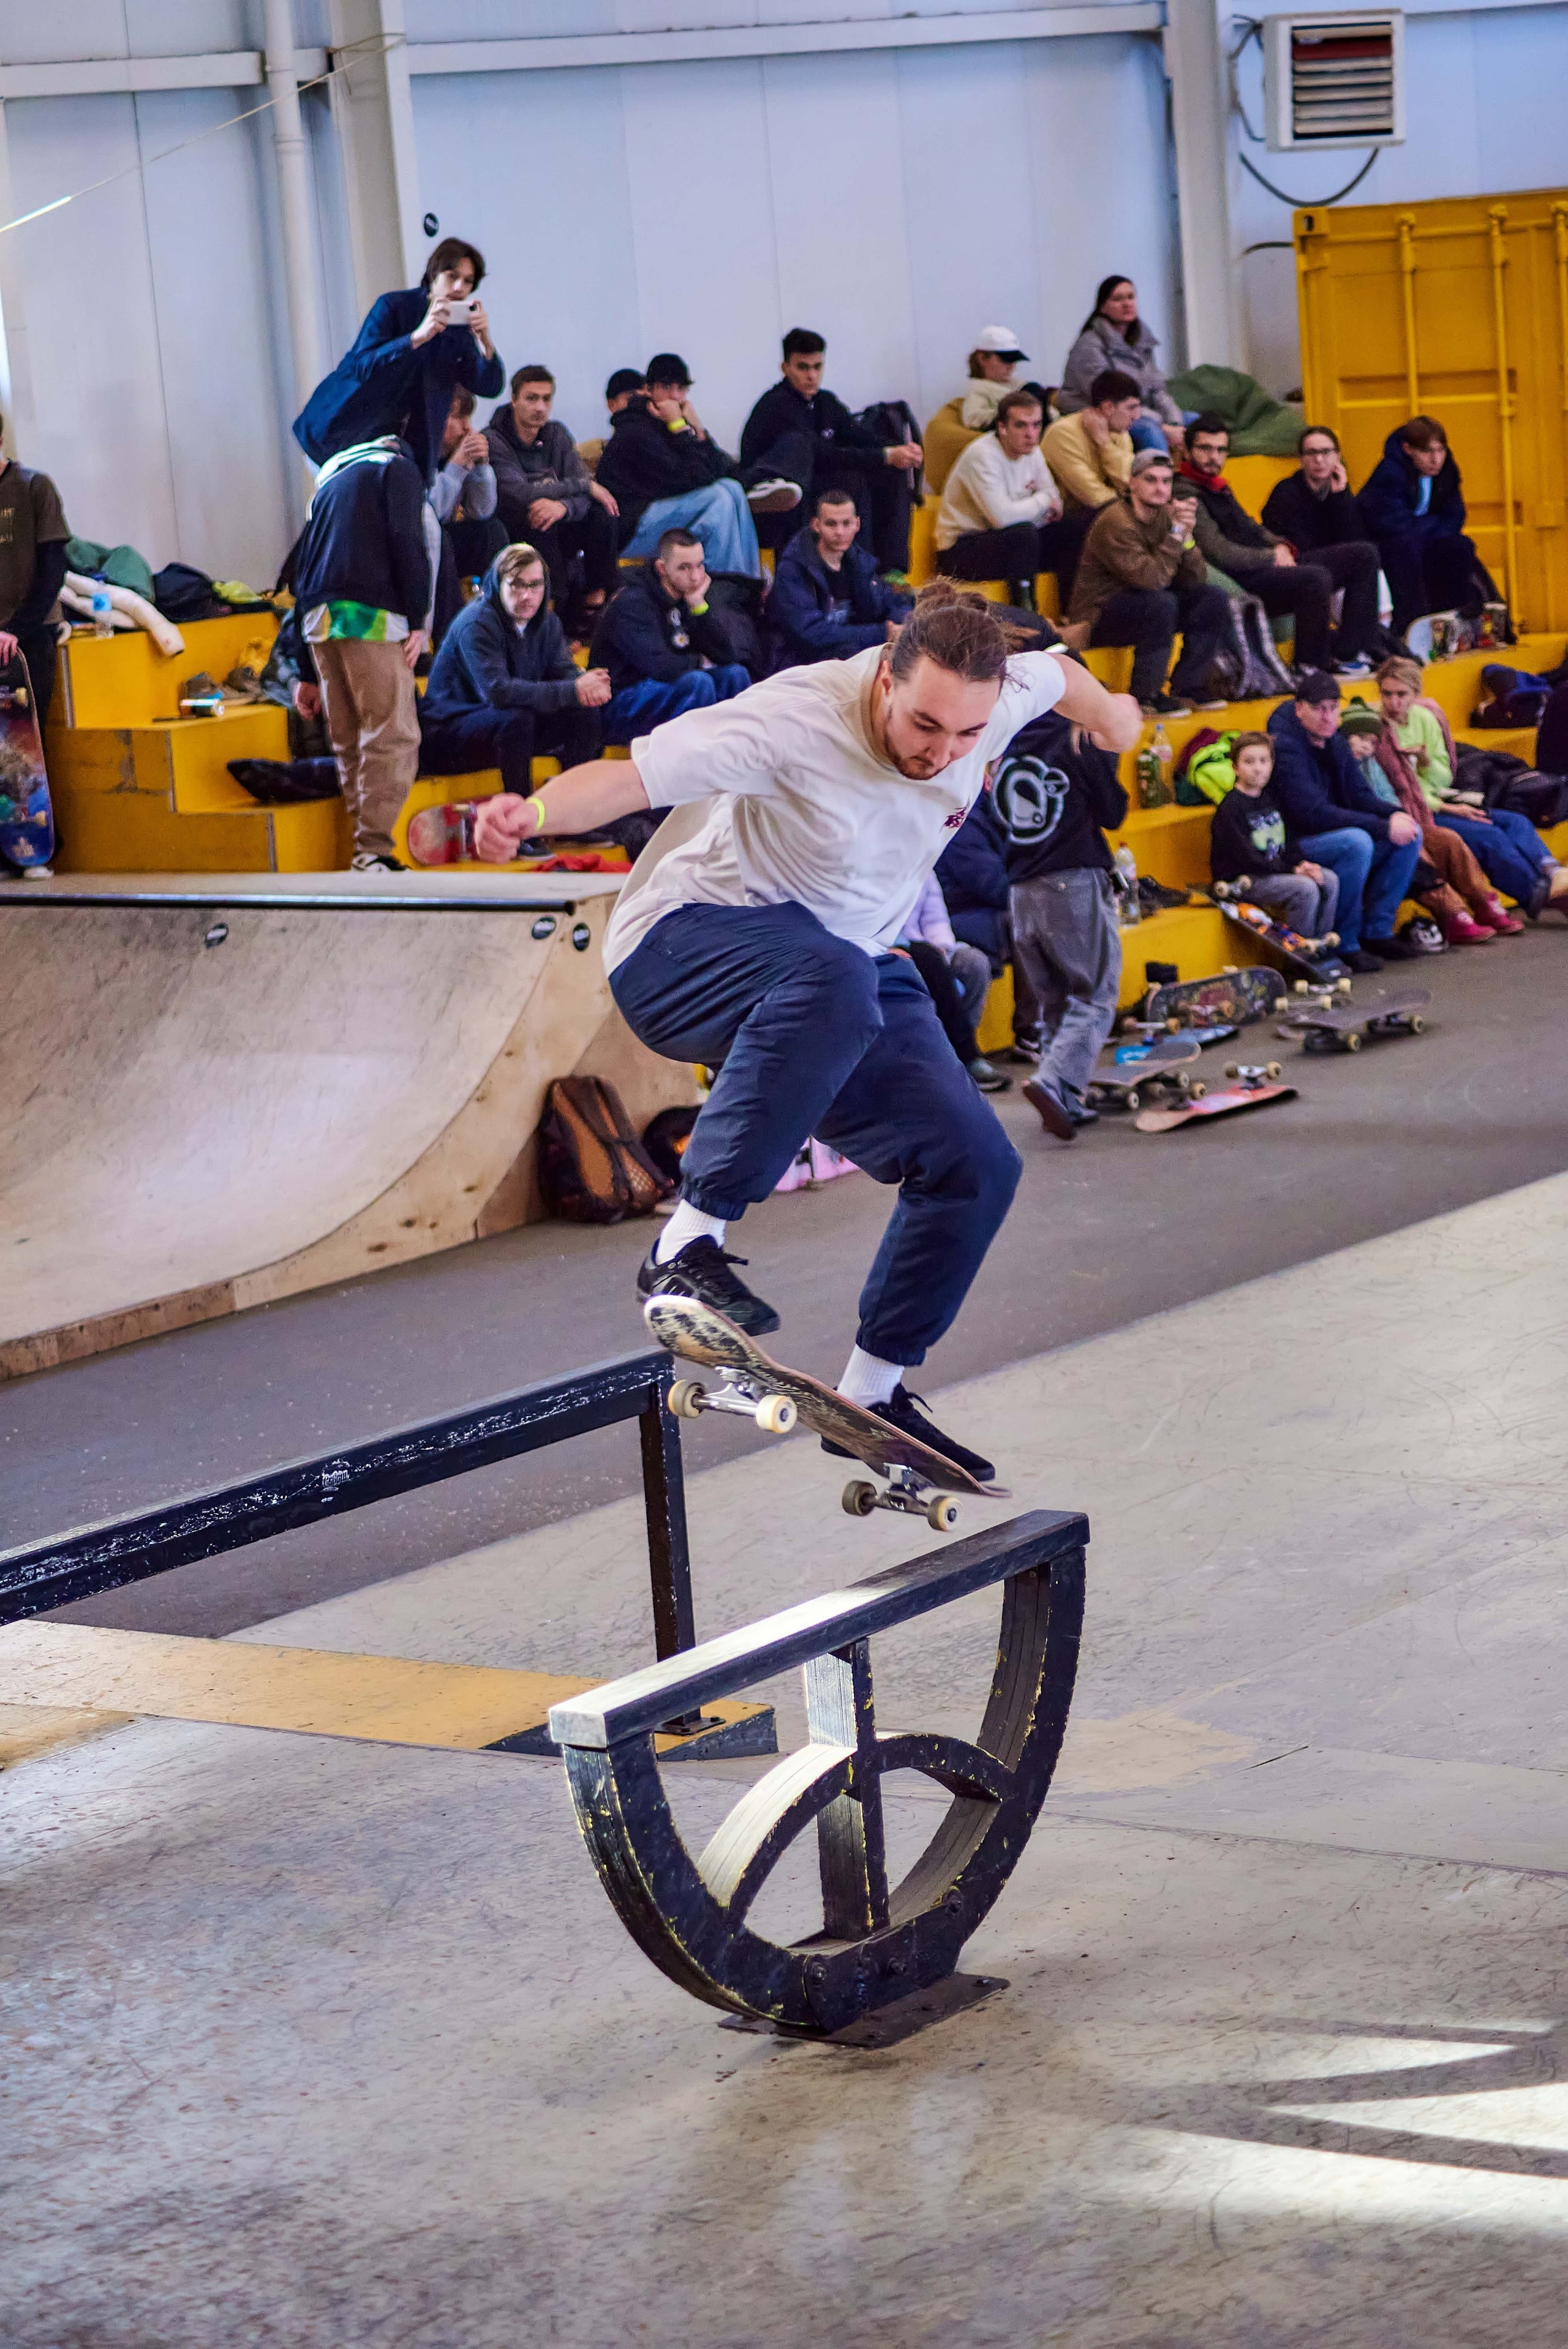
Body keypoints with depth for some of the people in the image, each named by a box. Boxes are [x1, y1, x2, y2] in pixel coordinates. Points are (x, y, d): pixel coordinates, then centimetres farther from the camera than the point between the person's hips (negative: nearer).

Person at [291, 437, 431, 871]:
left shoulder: (329, 481, 31)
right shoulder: (399, 469, 12)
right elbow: (407, 542, -8)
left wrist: (307, 673, 26)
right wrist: (417, 620, -6)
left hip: (319, 622, 7)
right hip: (370, 618, -7)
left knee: (349, 745, 11)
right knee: (393, 738, -8)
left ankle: (366, 850, 10)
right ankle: (373, 852, -16)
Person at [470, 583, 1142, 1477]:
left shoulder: (994, 695, -12)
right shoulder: (799, 718, -30)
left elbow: (1056, 674, 13)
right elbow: (634, 772, -37)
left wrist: (1109, 712, 36)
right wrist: (535, 812, -57)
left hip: (851, 961, 7)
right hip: (689, 944, -7)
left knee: (976, 1166, -2)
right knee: (833, 980, -42)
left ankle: (871, 1394, 17)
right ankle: (689, 1248, -39)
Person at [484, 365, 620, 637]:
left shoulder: (557, 434, 6)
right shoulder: (493, 441, -12)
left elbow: (585, 498, -5)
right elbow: (521, 494, -26)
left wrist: (562, 507, -31)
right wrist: (586, 485, -20)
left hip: (556, 533, 5)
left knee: (602, 513, -17)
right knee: (538, 521, -35)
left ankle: (595, 604, -16)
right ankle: (560, 609, -30)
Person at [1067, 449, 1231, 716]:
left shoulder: (1165, 516, 2)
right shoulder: (1116, 523, -22)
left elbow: (1195, 581, -2)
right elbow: (1151, 578, -32)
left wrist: (1187, 537, -18)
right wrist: (1177, 531, -27)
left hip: (1144, 610, 8)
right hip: (1098, 618, -8)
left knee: (1213, 598, -4)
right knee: (1161, 602, -34)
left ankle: (1187, 688, 0)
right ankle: (1145, 696, -21)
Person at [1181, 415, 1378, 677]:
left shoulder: (1219, 487, 21)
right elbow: (1220, 552, -20)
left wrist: (1279, 546, 6)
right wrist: (1272, 557, -9)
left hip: (1271, 567, 11)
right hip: (1244, 584, -11)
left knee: (1366, 556, 6)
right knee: (1316, 577, -38)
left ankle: (1344, 652, -1)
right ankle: (1310, 665, -19)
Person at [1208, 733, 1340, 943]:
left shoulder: (1272, 797, 12)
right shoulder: (1230, 808, -13)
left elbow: (1288, 840, 17)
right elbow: (1247, 858, -17)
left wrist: (1302, 863, -5)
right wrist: (1293, 870, -18)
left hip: (1277, 869, 8)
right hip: (1243, 879, -8)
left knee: (1330, 881, -7)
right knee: (1306, 888, -26)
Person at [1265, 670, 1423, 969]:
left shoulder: (1334, 742, 8)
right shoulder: (1286, 748, -20)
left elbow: (1359, 795, 14)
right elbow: (1315, 813, -28)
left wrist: (1396, 815, -10)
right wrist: (1384, 827, -25)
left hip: (1333, 833, 9)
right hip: (1292, 846, -9)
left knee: (1411, 833, 0)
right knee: (1357, 842, -34)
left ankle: (1377, 931, 4)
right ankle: (1344, 945, -21)